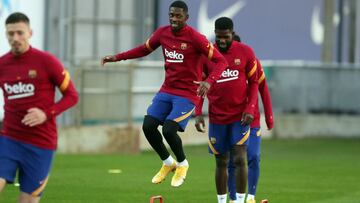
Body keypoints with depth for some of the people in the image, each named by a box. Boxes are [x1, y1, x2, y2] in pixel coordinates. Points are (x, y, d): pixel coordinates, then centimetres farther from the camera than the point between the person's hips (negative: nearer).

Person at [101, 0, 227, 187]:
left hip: (187, 94, -6)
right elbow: (145, 49, 20)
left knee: (168, 130, -20)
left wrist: (209, 81, -34)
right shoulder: (162, 33, 2)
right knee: (148, 126, -6)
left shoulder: (195, 38, -16)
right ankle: (168, 163, 18)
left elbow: (221, 61, -17)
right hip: (167, 90, 6)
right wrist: (117, 57, 13)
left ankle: (182, 164, 11)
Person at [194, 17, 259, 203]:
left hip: (240, 116, -1)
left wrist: (250, 109, -10)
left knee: (240, 159, -10)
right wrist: (198, 113, -4)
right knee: (221, 162, 6)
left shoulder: (245, 53, -3)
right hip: (217, 117, 1)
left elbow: (253, 83, 3)